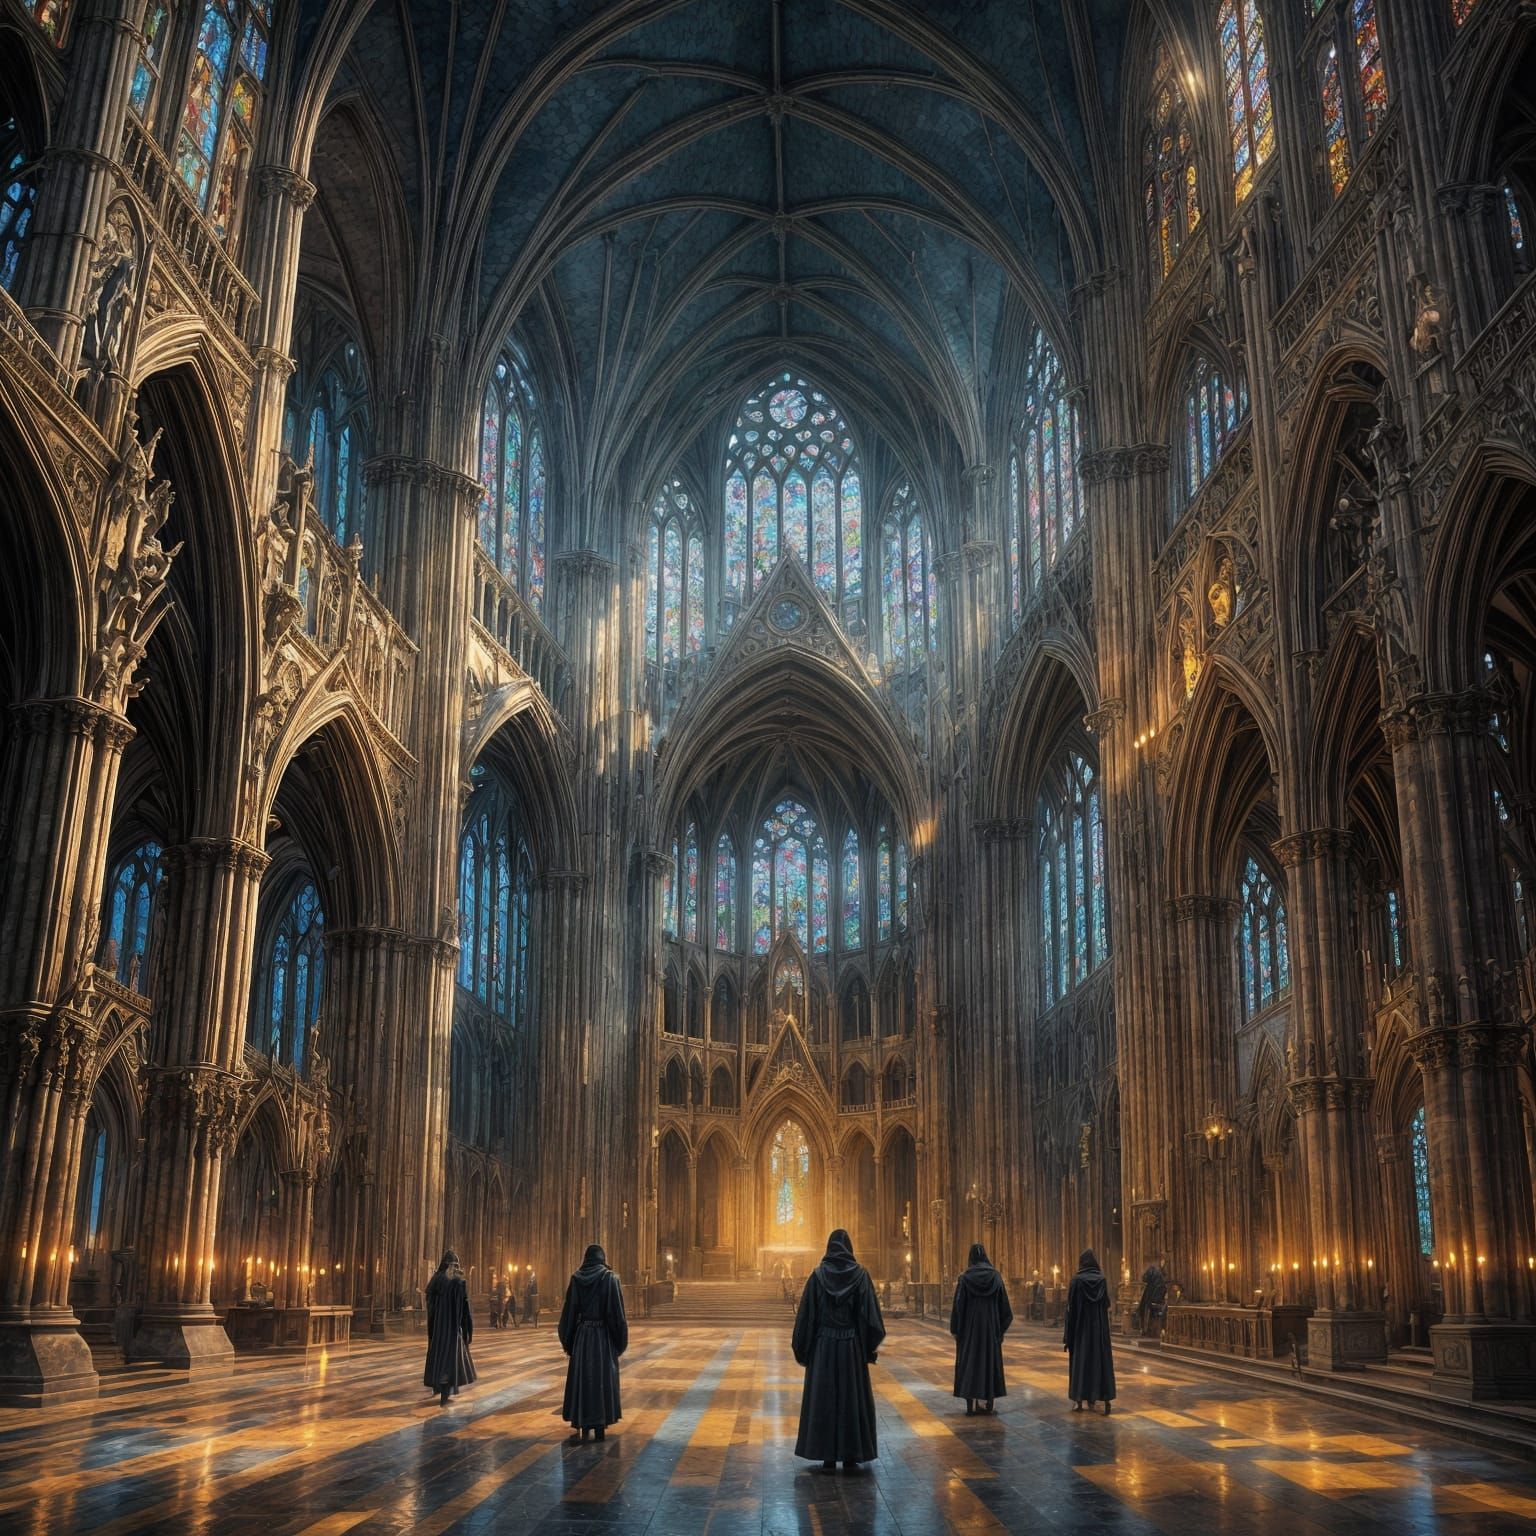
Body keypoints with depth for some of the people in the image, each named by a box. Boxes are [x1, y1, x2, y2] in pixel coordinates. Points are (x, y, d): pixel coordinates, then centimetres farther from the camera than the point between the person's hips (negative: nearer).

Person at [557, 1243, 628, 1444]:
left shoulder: (576, 1279, -1)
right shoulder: (610, 1278, -7)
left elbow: (569, 1311, 1)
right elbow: (617, 1311, -10)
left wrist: (567, 1341, 10)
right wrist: (620, 1341, -1)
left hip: (582, 1336, 1)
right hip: (604, 1337, -1)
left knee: (581, 1378, 5)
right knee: (603, 1378, 9)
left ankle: (581, 1429, 0)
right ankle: (600, 1426, 12)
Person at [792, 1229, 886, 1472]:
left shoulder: (818, 1274, -4)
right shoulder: (860, 1274, -4)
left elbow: (806, 1313, -4)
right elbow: (870, 1312, -7)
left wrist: (801, 1348, 5)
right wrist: (872, 1345, 3)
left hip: (824, 1345, 0)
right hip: (852, 1345, 0)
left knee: (824, 1397, 6)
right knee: (852, 1396, 8)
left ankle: (828, 1457, 8)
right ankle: (850, 1456, 10)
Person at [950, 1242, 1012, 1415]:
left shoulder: (965, 1278, -9)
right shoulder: (995, 1276, -2)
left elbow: (958, 1305, -8)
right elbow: (1003, 1304, 2)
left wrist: (955, 1330, 1)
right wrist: (1001, 1327, 13)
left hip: (970, 1326, -2)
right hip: (991, 1325, 2)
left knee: (969, 1362, 4)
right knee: (989, 1360, 10)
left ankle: (971, 1405, -1)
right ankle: (987, 1404, 9)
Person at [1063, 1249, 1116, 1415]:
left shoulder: (1077, 1280, -11)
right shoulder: (1102, 1279, -3)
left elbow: (1071, 1306, -10)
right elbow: (1107, 1304, 4)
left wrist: (1067, 1335, -4)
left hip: (1081, 1324, -2)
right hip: (1099, 1325, 2)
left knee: (1080, 1358, 4)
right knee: (1099, 1357, 9)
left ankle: (1079, 1400, 4)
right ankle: (1093, 1398, 8)